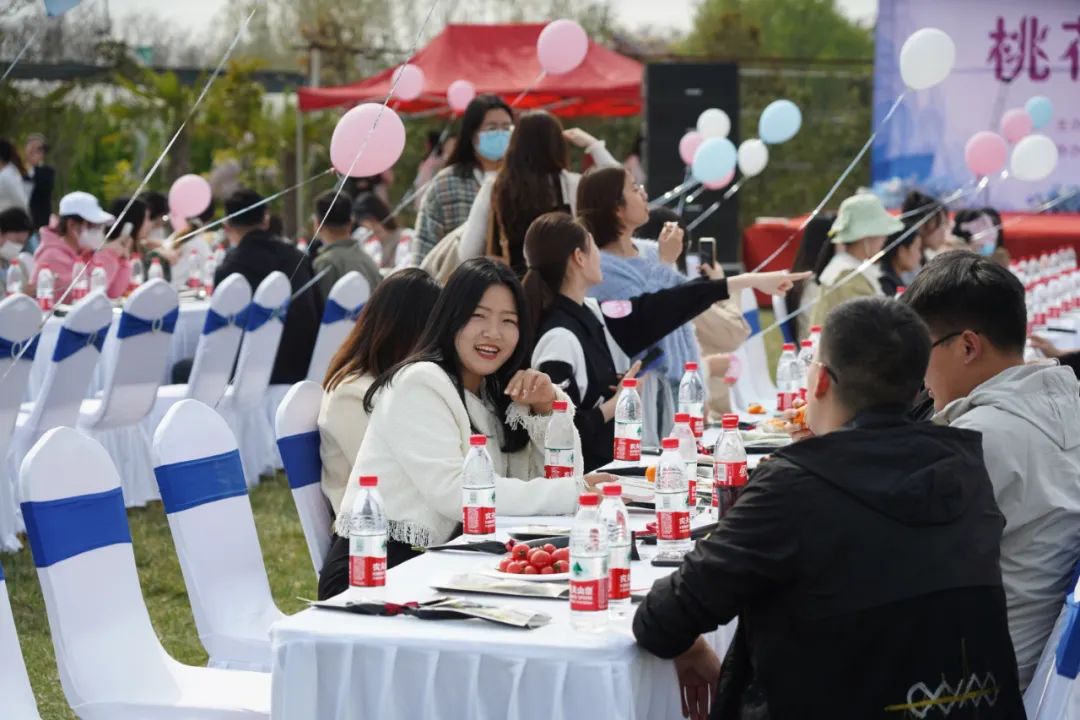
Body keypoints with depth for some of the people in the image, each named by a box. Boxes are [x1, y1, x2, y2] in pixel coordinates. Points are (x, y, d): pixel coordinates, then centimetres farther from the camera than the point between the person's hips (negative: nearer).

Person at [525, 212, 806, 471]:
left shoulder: (588, 316, 6)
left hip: (606, 470, 9)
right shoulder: (559, 339, -21)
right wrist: (616, 404, -13)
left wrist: (750, 281, 15)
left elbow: (659, 310, 11)